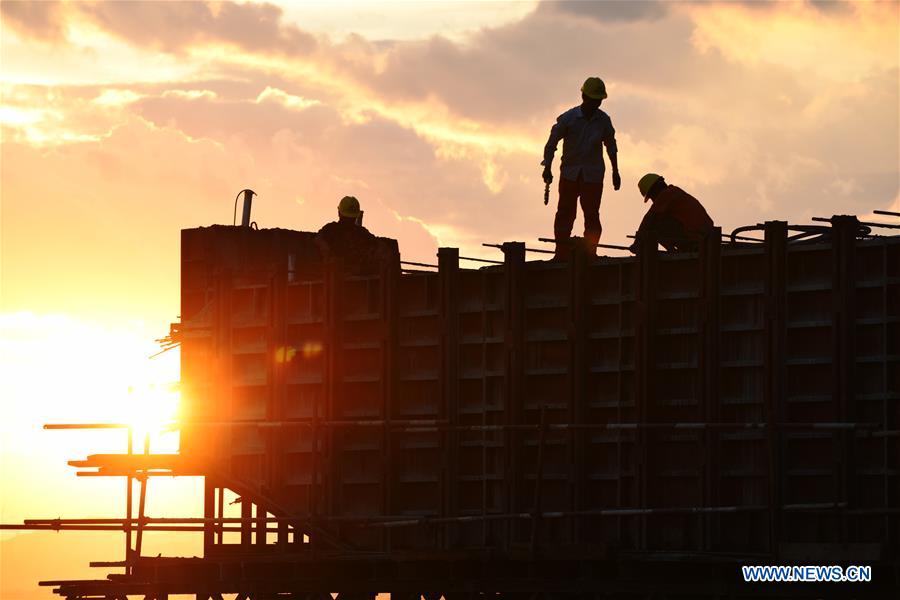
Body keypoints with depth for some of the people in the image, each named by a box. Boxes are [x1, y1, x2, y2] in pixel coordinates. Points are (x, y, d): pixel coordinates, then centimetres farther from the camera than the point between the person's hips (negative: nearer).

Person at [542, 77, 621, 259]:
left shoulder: (603, 120, 0)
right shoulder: (568, 118, -7)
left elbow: (611, 147, 14)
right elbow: (552, 143, -1)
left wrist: (615, 172, 16)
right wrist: (547, 168, -7)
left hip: (593, 175, 1)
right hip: (569, 173, -1)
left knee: (592, 214, -3)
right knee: (565, 213, -1)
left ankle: (590, 253, -1)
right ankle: (561, 254, 2)